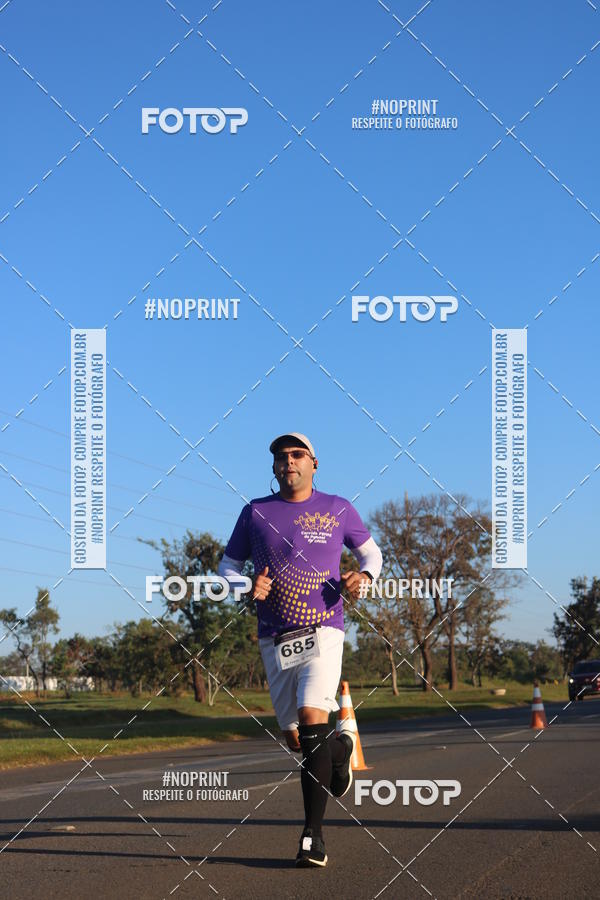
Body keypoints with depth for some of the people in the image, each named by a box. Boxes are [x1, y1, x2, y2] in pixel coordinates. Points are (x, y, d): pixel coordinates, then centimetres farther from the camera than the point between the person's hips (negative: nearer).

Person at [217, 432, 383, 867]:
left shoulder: (338, 509, 6)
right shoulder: (255, 512, 8)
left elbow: (371, 550, 19)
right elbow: (228, 565, 15)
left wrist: (364, 576, -4)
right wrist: (247, 588, -7)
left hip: (323, 632, -3)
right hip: (275, 640, 3)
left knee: (312, 719, -21)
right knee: (296, 740, 6)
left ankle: (314, 835, -17)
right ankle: (340, 749, 44)